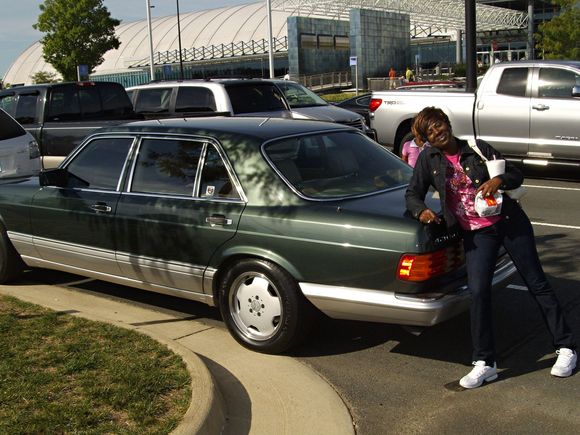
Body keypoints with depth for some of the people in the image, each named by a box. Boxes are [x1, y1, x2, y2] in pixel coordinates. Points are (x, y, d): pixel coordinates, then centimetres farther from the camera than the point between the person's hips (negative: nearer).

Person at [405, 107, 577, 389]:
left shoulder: (477, 149, -2)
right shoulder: (428, 160, -1)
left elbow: (516, 175, 3)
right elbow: (413, 194, 3)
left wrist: (499, 180, -19)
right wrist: (421, 211, -18)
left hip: (509, 222, 0)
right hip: (476, 233, 1)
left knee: (537, 284, 6)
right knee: (478, 291, -11)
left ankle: (566, 347, 20)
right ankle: (485, 364, -1)